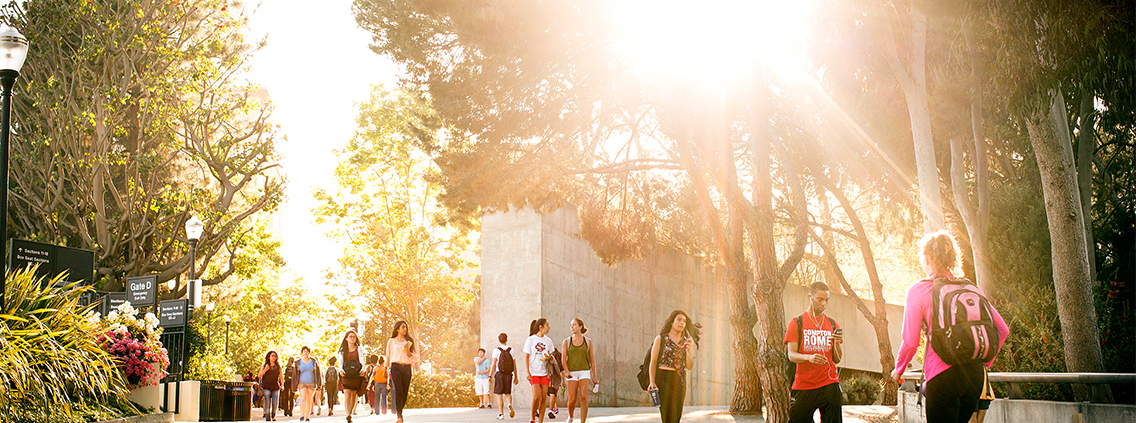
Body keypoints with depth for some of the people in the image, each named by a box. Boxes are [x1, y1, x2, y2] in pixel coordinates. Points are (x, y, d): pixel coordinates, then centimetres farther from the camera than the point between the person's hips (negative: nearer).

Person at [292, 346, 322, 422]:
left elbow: (317, 372, 9)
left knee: (309, 400, 3)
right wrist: (295, 386, 6)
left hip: (311, 384, 1)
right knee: (303, 399, -17)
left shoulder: (313, 361, 3)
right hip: (302, 383, -1)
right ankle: (302, 415, -8)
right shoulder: (298, 362, 2)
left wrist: (318, 383, 3)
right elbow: (295, 375, 7)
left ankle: (307, 416, 11)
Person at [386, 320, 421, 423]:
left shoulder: (409, 341, 15)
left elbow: (415, 357, 14)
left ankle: (400, 410, 17)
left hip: (407, 368, 3)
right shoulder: (392, 341, 11)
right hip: (396, 367, -3)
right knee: (398, 390, -16)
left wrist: (408, 353, -5)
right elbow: (388, 356, 16)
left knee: (405, 392, -1)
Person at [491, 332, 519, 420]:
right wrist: (516, 377, 13)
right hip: (509, 374, 2)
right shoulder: (511, 350, 6)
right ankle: (510, 404, -16)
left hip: (499, 374, -2)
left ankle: (501, 414, 2)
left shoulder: (496, 350, -1)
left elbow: (493, 364, -7)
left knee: (499, 395, 5)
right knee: (508, 393, 15)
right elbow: (514, 365, 7)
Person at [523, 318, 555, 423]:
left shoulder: (548, 341, 10)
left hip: (544, 372, 4)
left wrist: (549, 357, -6)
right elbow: (526, 357, -1)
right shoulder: (530, 340, -2)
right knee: (537, 396, -15)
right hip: (534, 372, -4)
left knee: (543, 398, -1)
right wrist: (528, 372, -10)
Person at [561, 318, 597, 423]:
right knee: (572, 400, -5)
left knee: (583, 398, -17)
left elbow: (592, 359, 8)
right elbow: (563, 359, -4)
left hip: (584, 373, 0)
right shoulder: (566, 341, 2)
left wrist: (594, 376, 6)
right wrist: (567, 371, -21)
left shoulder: (588, 341, 4)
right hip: (571, 374, 0)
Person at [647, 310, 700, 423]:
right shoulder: (660, 339, 2)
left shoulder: (687, 341, 12)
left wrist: (688, 350, -10)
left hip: (679, 381, 4)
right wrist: (652, 382, -14)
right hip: (663, 380, -4)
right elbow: (653, 362, -2)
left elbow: (689, 366, 7)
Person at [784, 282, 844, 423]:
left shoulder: (832, 324, 12)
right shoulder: (796, 323, 3)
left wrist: (837, 343, -10)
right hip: (803, 384, -2)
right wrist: (809, 357, -26)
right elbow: (791, 355, -6)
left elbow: (837, 359, 9)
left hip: (829, 384, 2)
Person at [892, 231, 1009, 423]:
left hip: (942, 376, -5)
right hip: (975, 374, 5)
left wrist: (898, 370, 10)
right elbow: (1002, 330, 10)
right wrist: (985, 361, 21)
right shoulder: (970, 288, 10)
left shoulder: (918, 291, -3)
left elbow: (910, 341, -7)